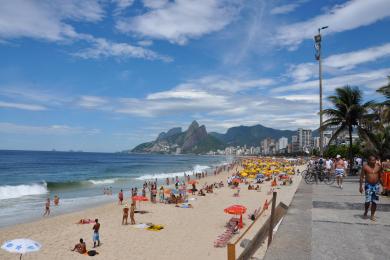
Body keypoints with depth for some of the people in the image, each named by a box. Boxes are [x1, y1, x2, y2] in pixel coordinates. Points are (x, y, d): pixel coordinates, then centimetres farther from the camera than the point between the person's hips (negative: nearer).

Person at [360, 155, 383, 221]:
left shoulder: (378, 166, 1)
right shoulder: (365, 167, -7)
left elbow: (380, 177, 11)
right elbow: (362, 177, -4)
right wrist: (360, 186, -7)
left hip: (376, 185, 3)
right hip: (368, 185, -3)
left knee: (374, 201, 6)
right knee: (368, 201, -9)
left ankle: (372, 215, 19)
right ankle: (365, 212, 16)